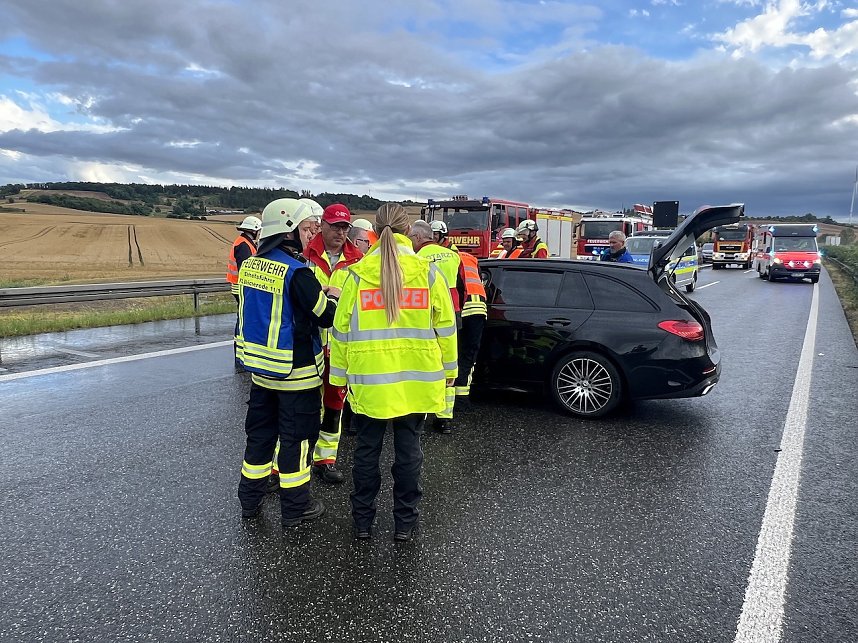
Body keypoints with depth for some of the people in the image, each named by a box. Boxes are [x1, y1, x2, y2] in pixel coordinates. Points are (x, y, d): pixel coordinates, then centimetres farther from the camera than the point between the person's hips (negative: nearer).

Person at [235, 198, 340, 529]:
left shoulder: (249, 266, 4)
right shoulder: (296, 272, -21)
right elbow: (326, 315, -16)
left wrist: (319, 293, 9)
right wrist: (336, 299, 6)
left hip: (259, 366, 7)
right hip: (296, 371, -7)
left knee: (259, 432, 19)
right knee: (295, 437, 6)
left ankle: (250, 499, 32)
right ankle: (295, 507, 19)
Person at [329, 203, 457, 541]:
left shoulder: (357, 274, -5)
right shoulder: (428, 272, -5)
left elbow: (342, 329, -1)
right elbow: (445, 326, 0)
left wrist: (340, 375, 8)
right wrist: (448, 368, 12)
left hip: (369, 379, 0)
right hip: (416, 379, 0)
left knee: (367, 449, 13)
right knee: (408, 448, 11)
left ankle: (362, 521, 26)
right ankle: (404, 522, 23)